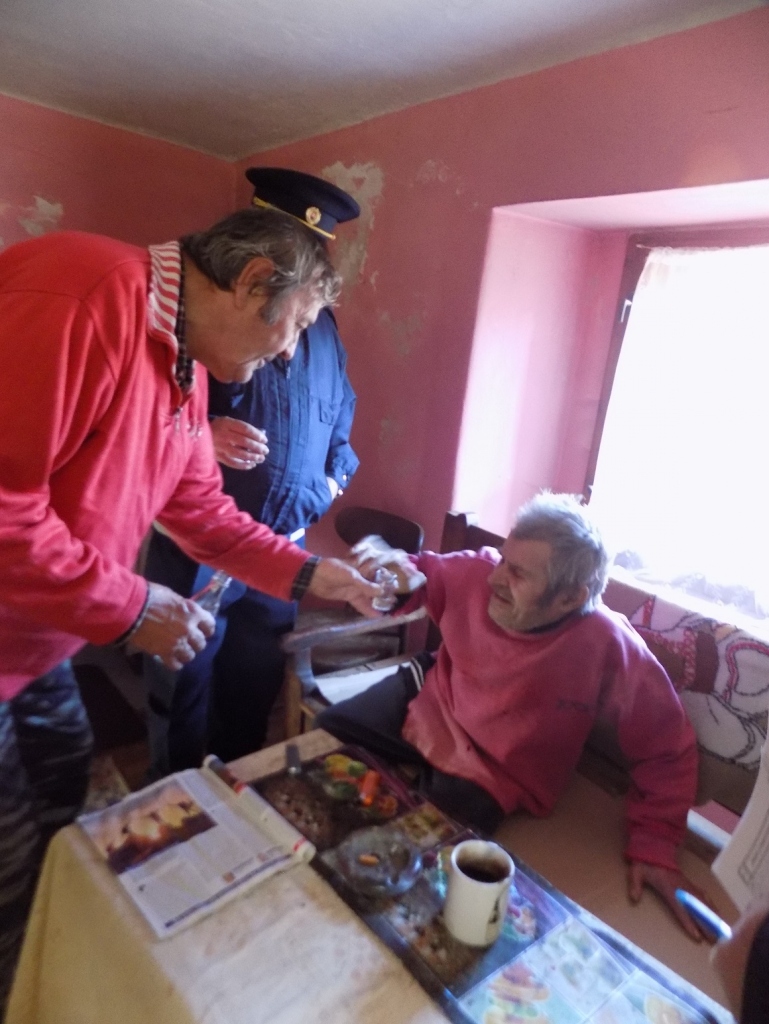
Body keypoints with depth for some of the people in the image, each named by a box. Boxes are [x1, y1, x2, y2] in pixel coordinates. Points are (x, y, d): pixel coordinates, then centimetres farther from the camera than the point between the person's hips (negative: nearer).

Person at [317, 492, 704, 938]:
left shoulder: (608, 648, -30)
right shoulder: (480, 572, -21)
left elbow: (668, 747, -16)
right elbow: (425, 578, 0)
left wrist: (654, 844, -15)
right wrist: (397, 569, -24)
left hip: (487, 772, -4)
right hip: (426, 697, 4)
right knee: (328, 732, 2)